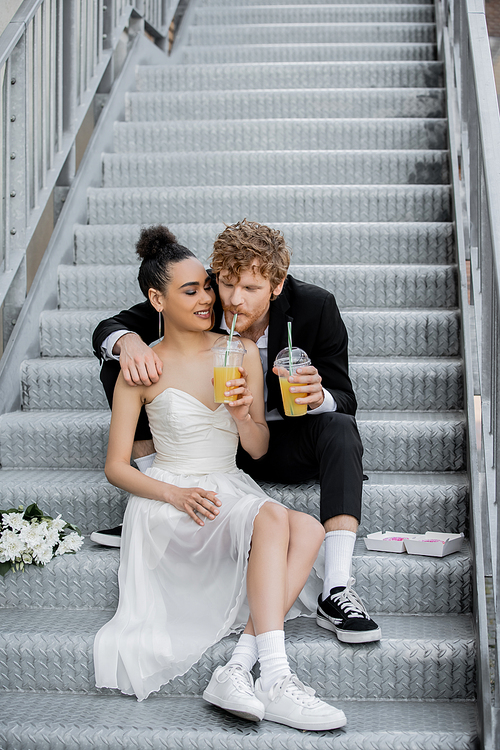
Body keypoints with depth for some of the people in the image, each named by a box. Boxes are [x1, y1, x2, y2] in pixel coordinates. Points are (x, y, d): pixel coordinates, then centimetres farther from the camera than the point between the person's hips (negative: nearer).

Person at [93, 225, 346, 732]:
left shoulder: (241, 352, 8)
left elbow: (258, 449, 11)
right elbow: (116, 467, -1)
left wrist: (244, 415, -13)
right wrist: (176, 494, -19)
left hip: (231, 490, 5)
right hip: (170, 496, -4)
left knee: (308, 530, -27)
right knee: (273, 517, -33)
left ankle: (237, 671, -33)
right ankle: (274, 682, -38)